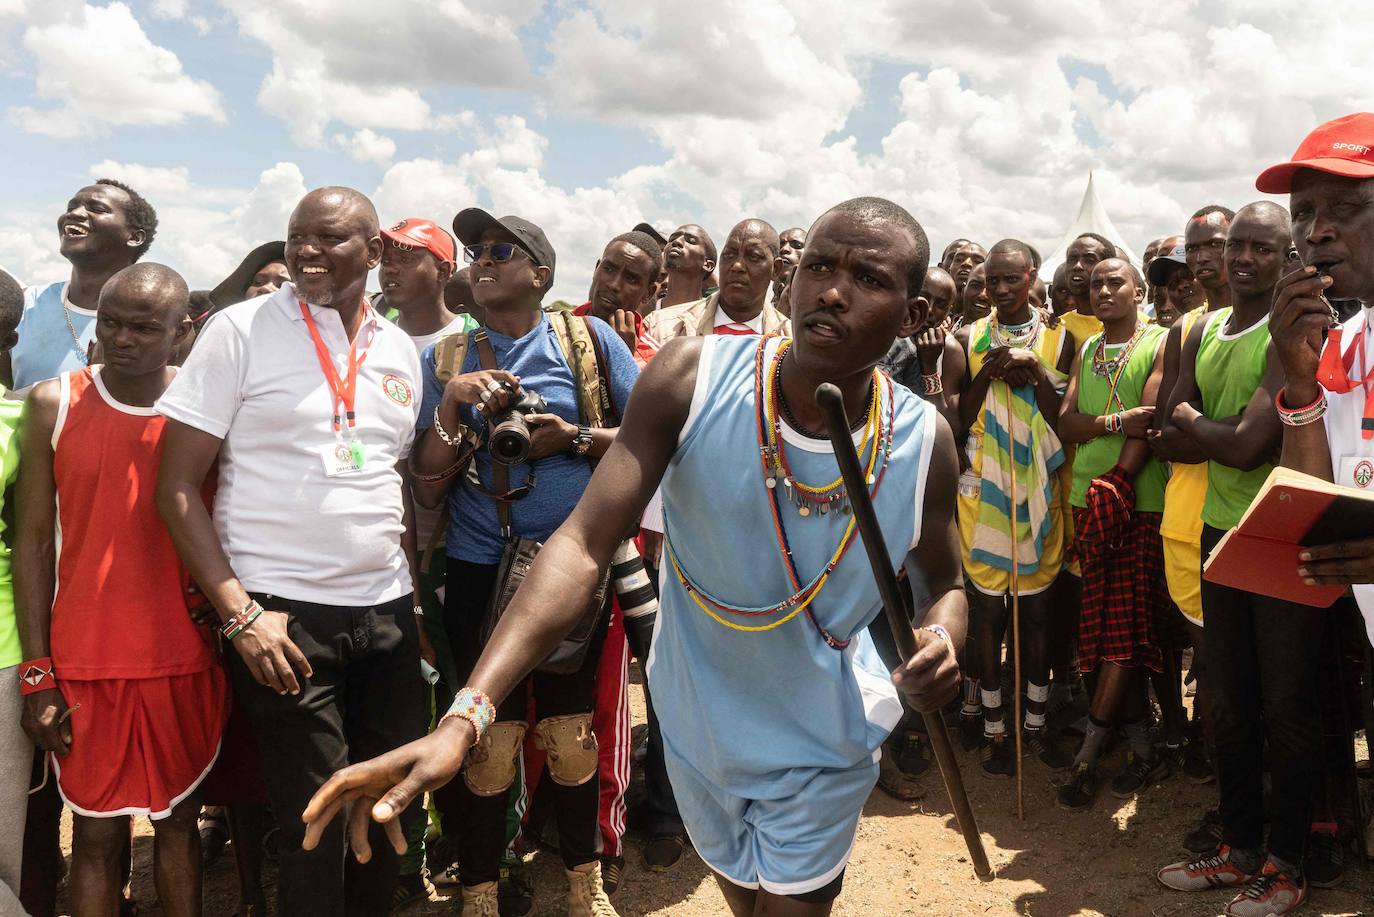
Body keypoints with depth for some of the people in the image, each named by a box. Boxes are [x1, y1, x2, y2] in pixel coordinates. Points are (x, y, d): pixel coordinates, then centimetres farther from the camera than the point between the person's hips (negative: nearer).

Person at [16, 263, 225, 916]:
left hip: (188, 662, 1)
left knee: (180, 820, 12)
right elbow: (34, 541, 0)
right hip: (86, 661, 0)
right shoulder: (53, 405, -1)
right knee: (96, 835, 6)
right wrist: (36, 676, -4)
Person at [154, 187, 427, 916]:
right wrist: (238, 612, -14)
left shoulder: (400, 350, 9)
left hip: (388, 611, 5)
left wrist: (422, 599, 9)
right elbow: (177, 486, -7)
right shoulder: (240, 330, -5)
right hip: (281, 613, -4)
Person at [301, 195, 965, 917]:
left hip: (820, 748, -1)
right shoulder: (692, 377, -24)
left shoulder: (924, 442, -19)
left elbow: (946, 581, 0)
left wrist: (943, 636, -26)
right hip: (698, 725, 2)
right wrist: (465, 717, -39)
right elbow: (583, 545, -29)